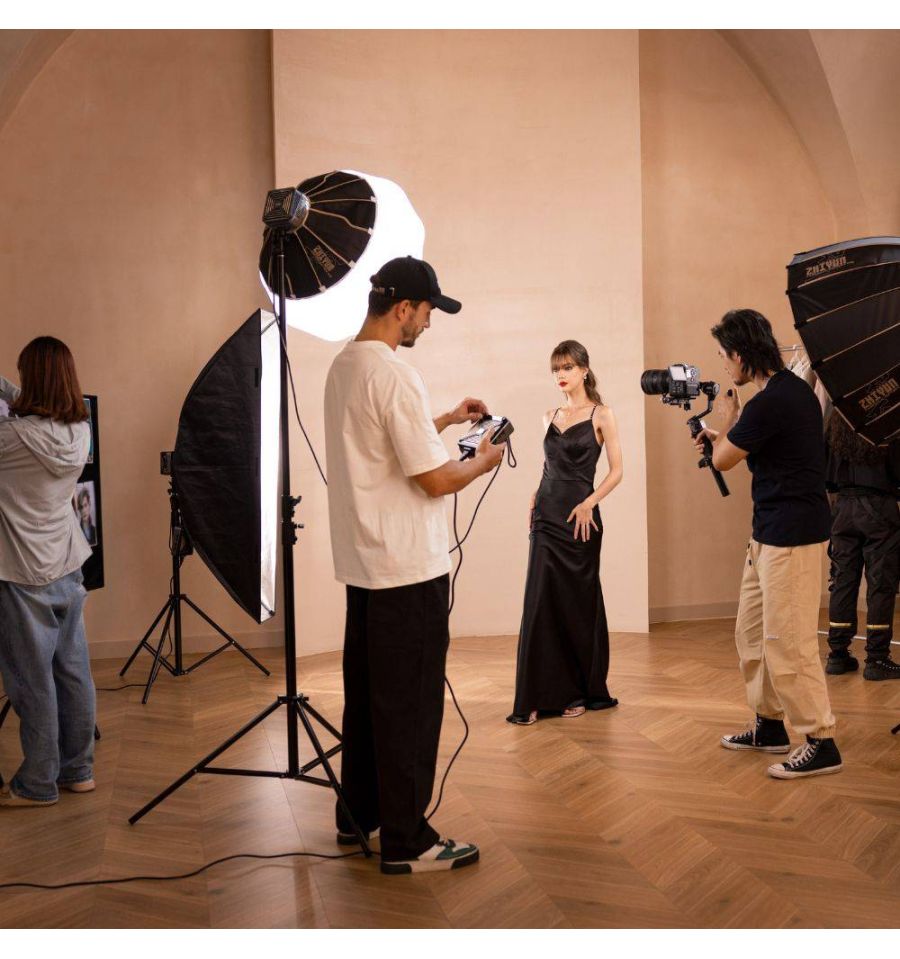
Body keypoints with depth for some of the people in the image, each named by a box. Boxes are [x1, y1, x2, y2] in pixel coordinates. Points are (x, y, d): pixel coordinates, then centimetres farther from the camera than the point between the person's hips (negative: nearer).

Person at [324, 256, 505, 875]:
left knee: (367, 693, 18)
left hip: (361, 563, 10)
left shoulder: (343, 366, 10)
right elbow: (437, 480, -19)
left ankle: (358, 814, 31)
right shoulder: (394, 375, -20)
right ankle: (406, 841, 9)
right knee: (410, 704, 0)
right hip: (408, 568, -10)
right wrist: (484, 460, -2)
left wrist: (446, 420, 21)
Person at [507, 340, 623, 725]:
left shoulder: (600, 415, -2)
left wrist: (589, 503, -17)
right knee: (540, 603, 0)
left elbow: (616, 470, -6)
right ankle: (540, 696, 4)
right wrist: (536, 500, 5)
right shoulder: (550, 417, 14)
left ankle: (583, 692, 18)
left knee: (578, 603, 3)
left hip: (580, 518, -5)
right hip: (546, 516, 5)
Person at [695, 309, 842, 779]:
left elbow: (723, 460, -7)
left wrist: (729, 418, 7)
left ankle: (820, 743, 4)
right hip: (770, 533, 10)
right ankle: (770, 725, 29)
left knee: (787, 643, -5)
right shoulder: (792, 389, 10)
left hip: (791, 537, -10)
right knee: (752, 631, 18)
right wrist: (725, 435, 22)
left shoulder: (771, 402, -21)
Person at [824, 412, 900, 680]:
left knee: (843, 580, 9)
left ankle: (838, 654, 13)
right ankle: (877, 659, 3)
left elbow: (823, 469, 7)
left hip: (844, 506, 5)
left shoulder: (835, 419, 2)